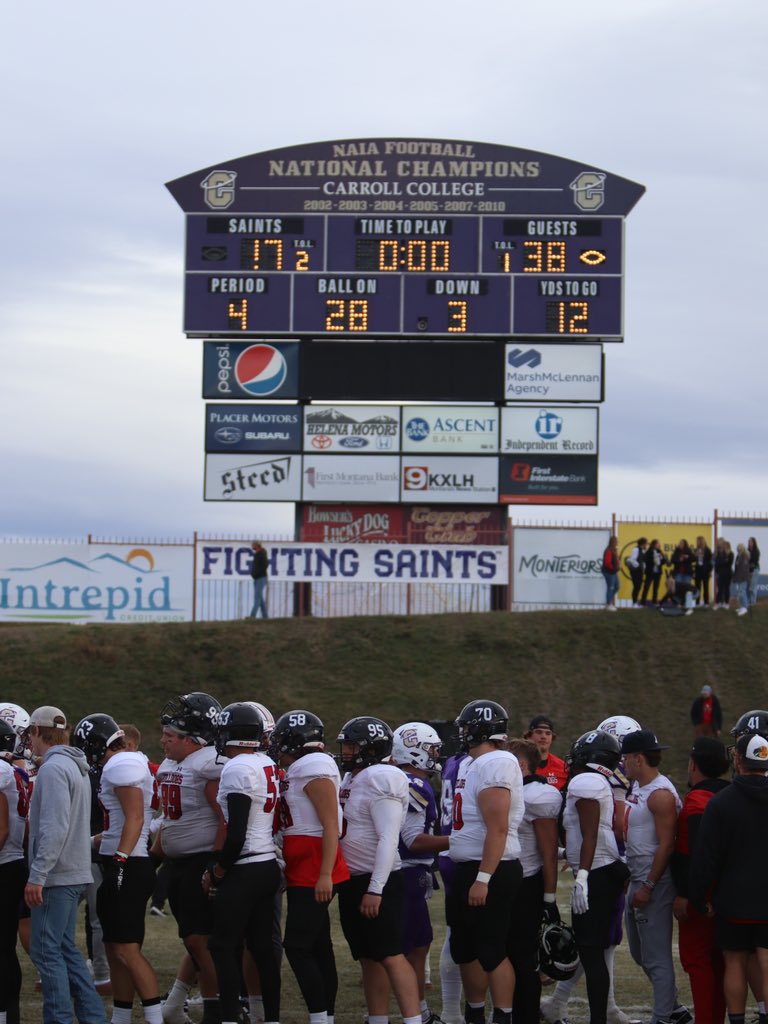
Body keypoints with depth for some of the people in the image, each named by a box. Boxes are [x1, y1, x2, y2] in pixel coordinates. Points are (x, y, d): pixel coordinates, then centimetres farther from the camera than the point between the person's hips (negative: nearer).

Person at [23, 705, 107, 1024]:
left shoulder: (53, 769, -15)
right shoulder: (76, 768, 15)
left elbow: (54, 828, -23)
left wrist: (37, 876, -23)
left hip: (55, 877, -10)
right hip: (75, 874, 10)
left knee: (47, 951, -5)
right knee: (65, 949, 14)